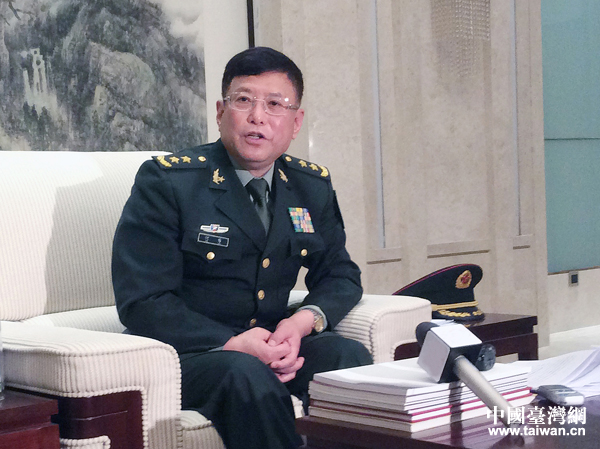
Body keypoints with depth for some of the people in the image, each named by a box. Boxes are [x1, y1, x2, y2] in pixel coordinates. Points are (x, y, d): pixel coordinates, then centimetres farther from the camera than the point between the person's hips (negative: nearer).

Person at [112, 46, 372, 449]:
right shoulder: (166, 181, -7)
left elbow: (341, 276, 15)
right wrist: (231, 343, -27)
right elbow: (142, 301, -13)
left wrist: (305, 319, -11)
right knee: (246, 373, -36)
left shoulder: (313, 186, 10)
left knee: (349, 355, -25)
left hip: (272, 344, 4)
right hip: (186, 353, -4)